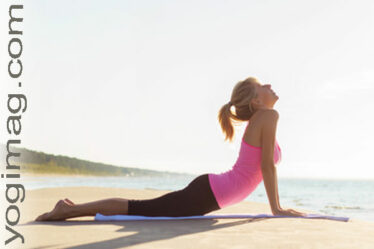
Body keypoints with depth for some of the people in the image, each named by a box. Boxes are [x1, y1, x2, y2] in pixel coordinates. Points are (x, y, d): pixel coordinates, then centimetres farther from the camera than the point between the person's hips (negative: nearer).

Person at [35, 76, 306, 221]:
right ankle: (69, 210, -6)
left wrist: (278, 205, 22)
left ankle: (73, 208, 13)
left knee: (142, 208, 11)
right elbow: (267, 165, -14)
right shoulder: (268, 116, -11)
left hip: (208, 190, 9)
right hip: (209, 193, -9)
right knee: (139, 209, -9)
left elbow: (263, 166, 24)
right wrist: (276, 209, -9)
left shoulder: (259, 120, 19)